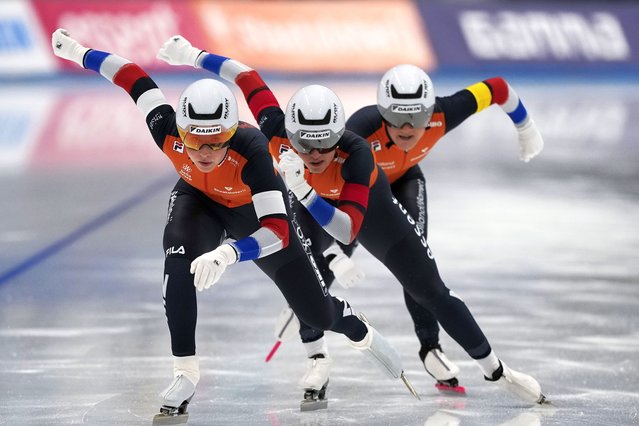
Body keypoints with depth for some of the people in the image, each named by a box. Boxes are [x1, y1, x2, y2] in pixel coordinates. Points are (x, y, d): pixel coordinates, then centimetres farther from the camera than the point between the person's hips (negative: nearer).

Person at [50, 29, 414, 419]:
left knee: (317, 311, 8)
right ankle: (186, 373, -16)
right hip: (198, 199, 2)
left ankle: (363, 335, 44)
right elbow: (135, 78, -18)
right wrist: (78, 52, -6)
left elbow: (277, 232, -51)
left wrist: (228, 254, -68)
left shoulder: (251, 148, -46)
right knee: (179, 268, -31)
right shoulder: (167, 131, -37)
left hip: (256, 206, -2)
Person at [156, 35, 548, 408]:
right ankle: (317, 359, 4)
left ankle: (497, 371, 13)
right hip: (312, 206, 4)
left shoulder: (356, 153, -46)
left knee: (431, 292, 0)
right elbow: (247, 76, -20)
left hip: (370, 206, -4)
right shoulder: (277, 131, -37)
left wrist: (303, 191, -63)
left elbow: (348, 230, -51)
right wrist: (193, 55, -14)